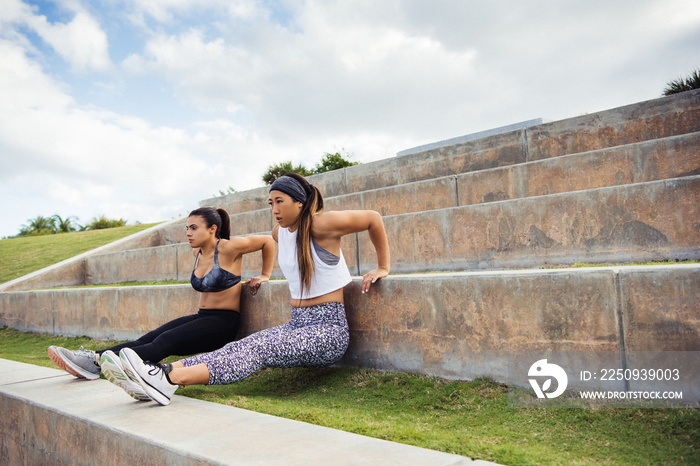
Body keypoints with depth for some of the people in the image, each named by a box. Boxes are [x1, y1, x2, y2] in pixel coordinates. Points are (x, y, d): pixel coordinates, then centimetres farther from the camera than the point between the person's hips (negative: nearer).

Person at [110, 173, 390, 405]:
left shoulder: (321, 225, -12)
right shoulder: (280, 232, 10)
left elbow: (373, 218, -5)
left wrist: (383, 268, 1)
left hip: (328, 330, -7)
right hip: (297, 324, 8)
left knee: (259, 348, -28)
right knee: (243, 346, -17)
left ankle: (169, 381, -40)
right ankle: (166, 374, -30)